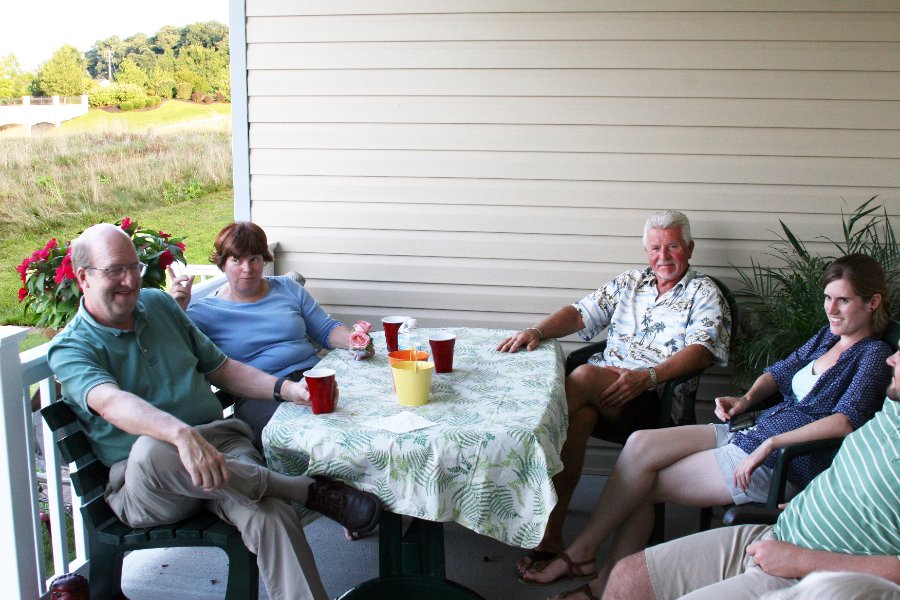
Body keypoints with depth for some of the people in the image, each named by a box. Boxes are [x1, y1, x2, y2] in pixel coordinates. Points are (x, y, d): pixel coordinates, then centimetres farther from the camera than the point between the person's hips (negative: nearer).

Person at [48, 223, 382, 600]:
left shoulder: (158, 304, 15)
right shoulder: (70, 349, -2)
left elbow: (220, 368, 21)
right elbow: (111, 402, -24)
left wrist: (287, 389, 3)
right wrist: (182, 434, -44)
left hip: (220, 441, 4)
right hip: (140, 482, -3)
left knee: (270, 515, -30)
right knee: (151, 449, -40)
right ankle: (310, 490, -28)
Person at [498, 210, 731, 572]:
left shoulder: (704, 294, 9)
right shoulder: (629, 283, 25)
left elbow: (701, 352, -8)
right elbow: (580, 313, 20)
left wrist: (648, 376, -23)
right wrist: (537, 331, 0)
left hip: (655, 398, -4)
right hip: (604, 387, 4)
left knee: (583, 377, -33)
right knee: (580, 415, -33)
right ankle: (551, 534, -31)